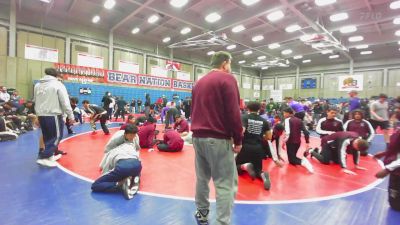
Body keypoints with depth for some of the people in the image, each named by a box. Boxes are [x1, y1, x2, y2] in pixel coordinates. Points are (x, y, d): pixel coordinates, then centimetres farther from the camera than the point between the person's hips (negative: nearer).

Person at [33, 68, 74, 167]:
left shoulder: (37, 85, 14)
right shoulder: (57, 84, -8)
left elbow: (35, 101, 18)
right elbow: (65, 102, -12)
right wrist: (70, 115, -8)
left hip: (41, 115, 7)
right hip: (53, 115, -7)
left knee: (47, 137, 18)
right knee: (56, 136, 1)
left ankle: (50, 155, 28)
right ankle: (43, 158, -4)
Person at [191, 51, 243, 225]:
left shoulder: (199, 82, 17)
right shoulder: (227, 78, -5)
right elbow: (233, 112, -14)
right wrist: (238, 139, -7)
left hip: (198, 137, 8)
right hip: (218, 138, -8)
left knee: (202, 177, 19)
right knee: (226, 184, 0)